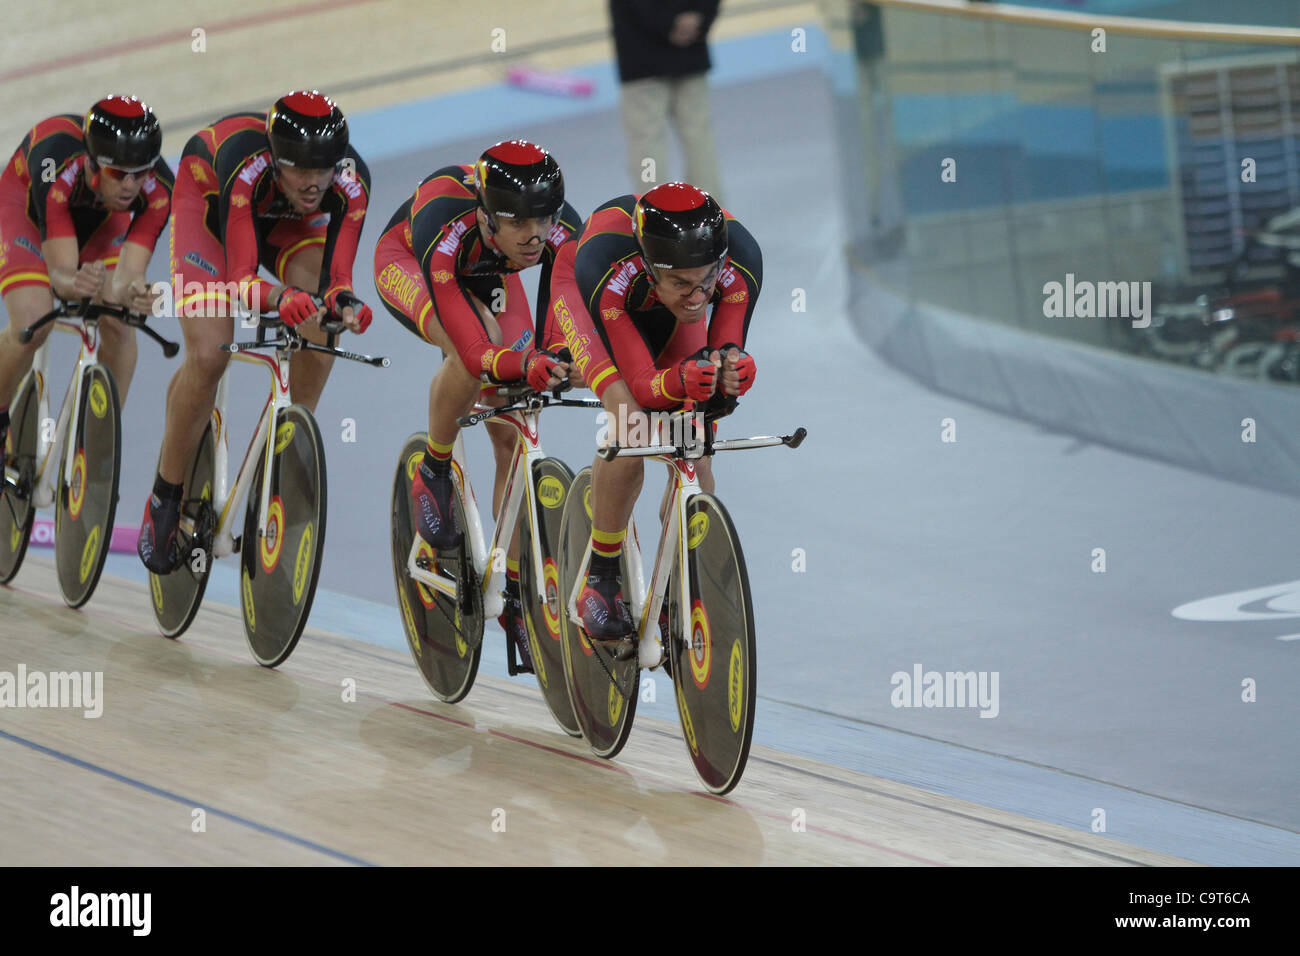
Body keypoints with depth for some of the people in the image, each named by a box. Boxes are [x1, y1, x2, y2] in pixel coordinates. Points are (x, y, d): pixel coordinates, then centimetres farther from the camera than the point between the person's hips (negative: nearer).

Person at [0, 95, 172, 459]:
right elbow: (60, 271, -43)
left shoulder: (158, 188, -35)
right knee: (31, 325, -24)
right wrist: (76, 284, -67)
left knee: (118, 325, -20)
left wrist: (129, 293, -63)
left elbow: (128, 272, -39)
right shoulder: (59, 167, -43)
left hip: (100, 218, 3)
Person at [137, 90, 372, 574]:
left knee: (322, 324, -26)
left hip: (288, 221, 3)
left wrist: (344, 301, -59)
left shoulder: (351, 180, -35)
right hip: (208, 197, -3)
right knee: (208, 356, -20)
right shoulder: (247, 166, -43)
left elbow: (336, 276, -36)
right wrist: (281, 297, -67)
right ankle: (165, 499, -1)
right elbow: (242, 277, -46)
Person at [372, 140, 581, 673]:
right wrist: (525, 364, -67)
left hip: (488, 277, 4)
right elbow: (473, 352, -49)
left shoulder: (562, 232, -35)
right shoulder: (448, 228, -45)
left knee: (514, 436, -5)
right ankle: (433, 474, -9)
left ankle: (515, 595, 6)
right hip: (406, 264, -4)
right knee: (476, 347, -36)